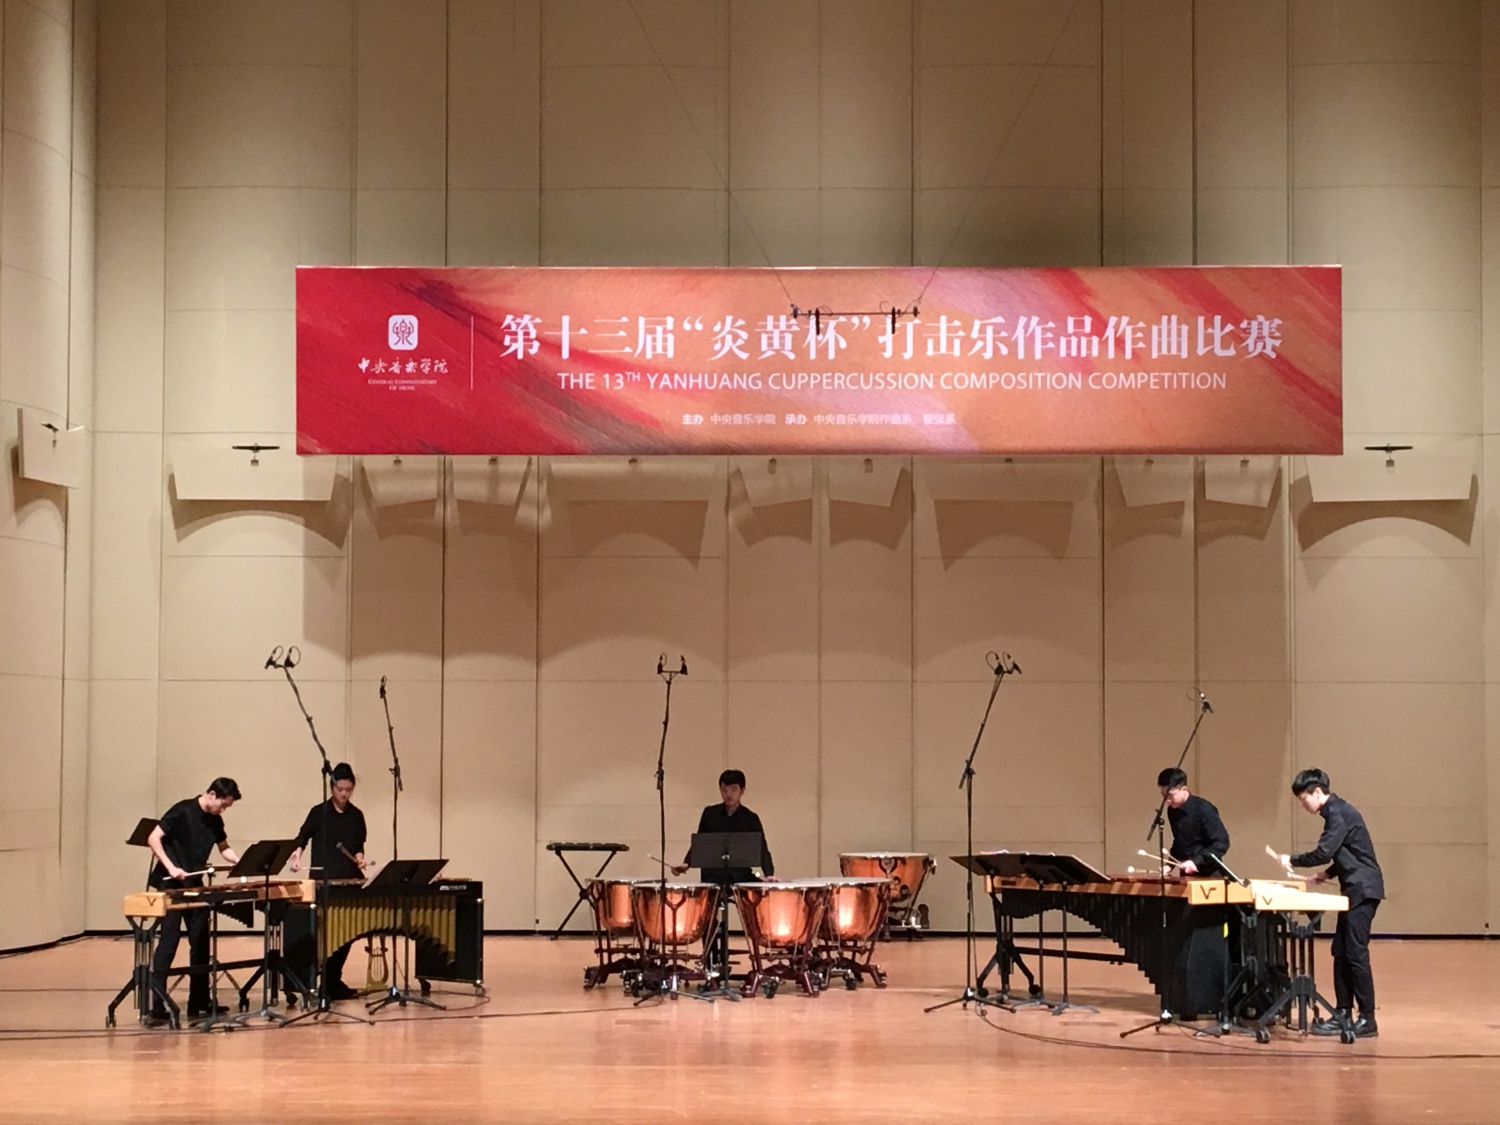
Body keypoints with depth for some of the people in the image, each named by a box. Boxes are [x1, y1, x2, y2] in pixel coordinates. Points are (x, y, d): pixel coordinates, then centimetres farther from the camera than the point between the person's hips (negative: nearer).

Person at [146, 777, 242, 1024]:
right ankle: (157, 1006, -11)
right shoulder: (182, 811, -13)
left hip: (195, 887, 8)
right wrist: (170, 867, -25)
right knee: (168, 942, -11)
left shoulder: (215, 821, 7)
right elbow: (154, 839, -15)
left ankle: (200, 1002, 19)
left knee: (201, 943, 10)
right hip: (171, 886, -8)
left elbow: (224, 848, 21)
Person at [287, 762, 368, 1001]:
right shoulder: (319, 812, -1)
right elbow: (302, 838, 4)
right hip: (324, 882, -4)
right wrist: (296, 855, -14)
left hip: (350, 881, 4)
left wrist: (359, 856, -2)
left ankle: (333, 981, 14)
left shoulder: (356, 815, 10)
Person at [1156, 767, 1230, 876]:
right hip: (1187, 875, 7)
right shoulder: (1172, 811, 6)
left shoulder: (1203, 809, -16)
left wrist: (1196, 861, -25)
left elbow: (1222, 843, -19)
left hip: (1209, 875, -7)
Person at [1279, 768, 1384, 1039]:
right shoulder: (1338, 811, 16)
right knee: (1341, 952, 10)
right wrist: (1327, 874, 12)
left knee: (1356, 953, -9)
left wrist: (1292, 860, -7)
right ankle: (1343, 1014, 13)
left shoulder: (1338, 813, -15)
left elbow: (1323, 853, -20)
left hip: (1362, 890, -10)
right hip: (1355, 890, 10)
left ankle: (1367, 1020, -7)